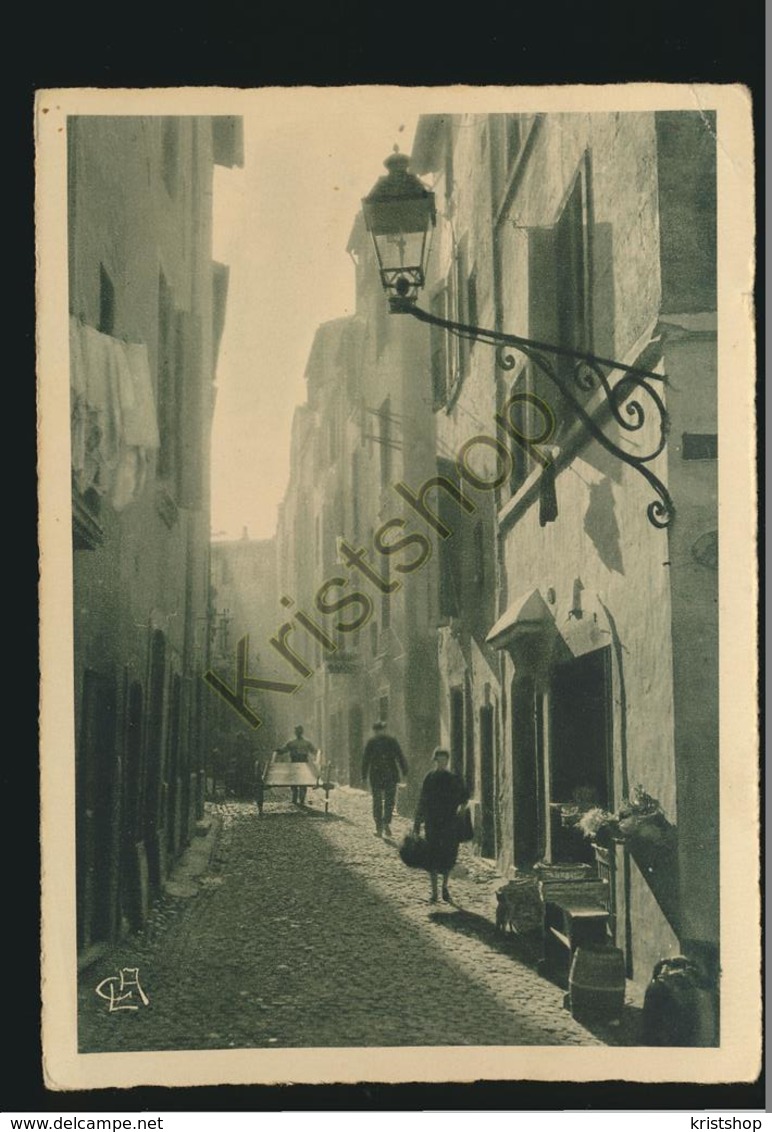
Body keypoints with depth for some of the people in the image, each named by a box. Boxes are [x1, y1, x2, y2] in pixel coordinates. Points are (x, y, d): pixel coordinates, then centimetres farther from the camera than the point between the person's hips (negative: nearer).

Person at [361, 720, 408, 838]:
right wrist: (404, 772, 3)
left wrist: (364, 776, 0)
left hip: (376, 776, 0)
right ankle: (387, 823, -9)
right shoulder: (392, 740, 2)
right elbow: (400, 757, -1)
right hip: (391, 775, 0)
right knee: (389, 801, 9)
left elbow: (366, 759, -3)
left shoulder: (370, 741, 0)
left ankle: (379, 828, 5)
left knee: (377, 802, 7)